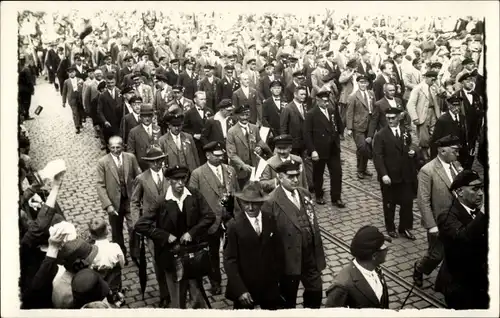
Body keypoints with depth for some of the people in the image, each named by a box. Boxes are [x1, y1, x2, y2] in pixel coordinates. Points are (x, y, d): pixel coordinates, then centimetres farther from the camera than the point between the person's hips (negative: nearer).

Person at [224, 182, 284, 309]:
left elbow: (278, 251, 6)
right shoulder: (234, 226, -14)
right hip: (245, 287, -3)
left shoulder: (271, 221, -2)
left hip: (270, 286, 3)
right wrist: (240, 290, -20)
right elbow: (229, 260, -14)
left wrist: (277, 277, 5)